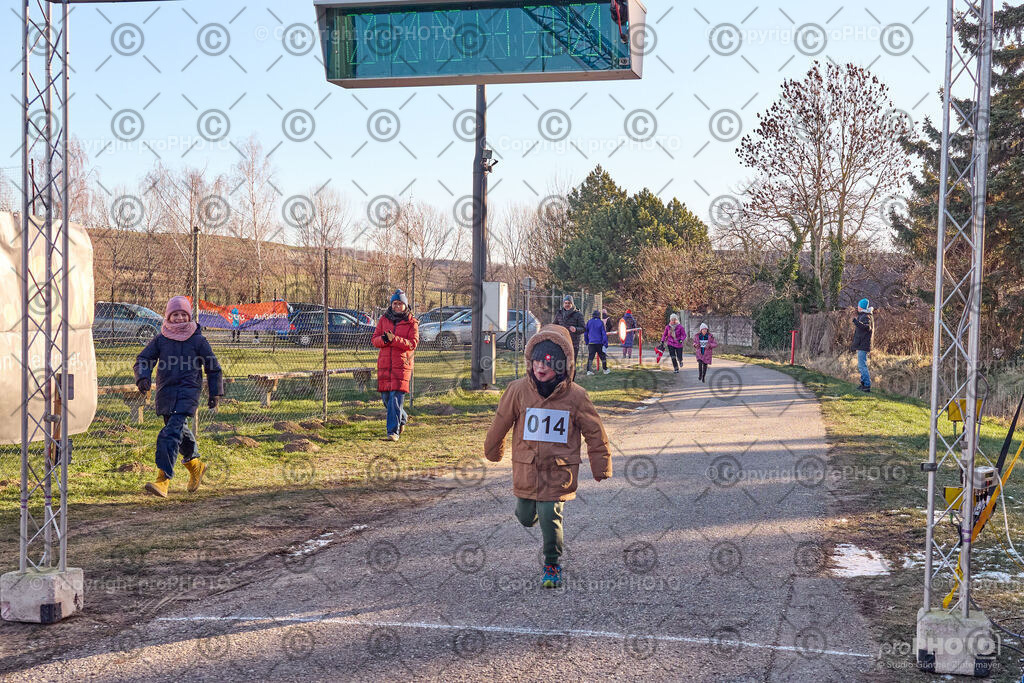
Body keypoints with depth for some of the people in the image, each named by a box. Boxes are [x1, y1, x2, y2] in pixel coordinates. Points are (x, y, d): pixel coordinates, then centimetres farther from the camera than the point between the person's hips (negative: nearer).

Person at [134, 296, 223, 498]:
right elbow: (143, 359, 5)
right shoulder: (160, 339, 7)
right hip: (165, 391, 4)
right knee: (180, 430, 14)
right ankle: (195, 464, 41)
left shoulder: (198, 340, 2)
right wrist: (143, 377, -15)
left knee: (171, 432, -17)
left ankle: (163, 479, -22)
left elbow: (213, 368, 10)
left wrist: (215, 394, 10)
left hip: (188, 391, -4)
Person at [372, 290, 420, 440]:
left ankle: (393, 431, -10)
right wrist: (383, 339, -16)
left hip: (402, 364, -4)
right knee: (386, 397, 9)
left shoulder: (412, 323, 1)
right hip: (384, 364, 4)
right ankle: (402, 418, 36)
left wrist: (394, 339, -20)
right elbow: (374, 339, 7)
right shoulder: (384, 319, 11)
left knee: (396, 396, -12)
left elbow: (413, 343, -9)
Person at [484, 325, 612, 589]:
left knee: (550, 518, -10)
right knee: (526, 518, 13)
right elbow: (501, 423, 8)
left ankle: (553, 565, 14)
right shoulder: (519, 390, -8)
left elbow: (595, 433, 1)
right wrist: (493, 451, 21)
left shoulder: (575, 396, -10)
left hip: (559, 470, -2)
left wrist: (601, 466, 6)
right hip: (526, 468, 2)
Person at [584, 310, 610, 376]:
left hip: (591, 343, 2)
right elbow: (604, 333, -6)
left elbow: (585, 333, 10)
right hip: (599, 343, -2)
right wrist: (605, 343, -4)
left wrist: (586, 342, 19)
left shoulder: (589, 322, 4)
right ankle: (605, 370, 18)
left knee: (590, 357, 3)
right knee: (602, 356, 11)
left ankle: (588, 370, -5)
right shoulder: (601, 322, -5)